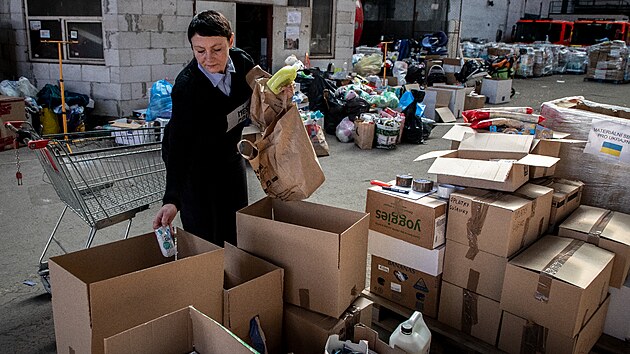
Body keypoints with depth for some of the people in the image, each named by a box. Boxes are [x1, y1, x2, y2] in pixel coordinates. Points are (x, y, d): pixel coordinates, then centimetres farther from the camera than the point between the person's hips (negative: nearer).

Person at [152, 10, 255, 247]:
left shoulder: (243, 62, -14)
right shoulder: (186, 85, -31)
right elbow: (178, 143, -36)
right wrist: (171, 199, -45)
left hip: (229, 154, 6)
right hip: (193, 162, -5)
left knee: (237, 233, 14)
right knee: (205, 240, -6)